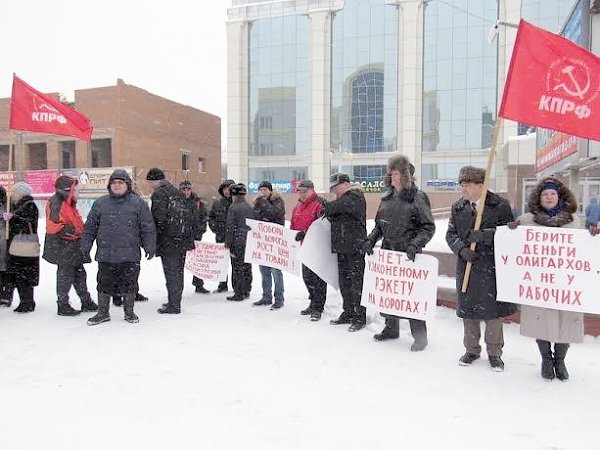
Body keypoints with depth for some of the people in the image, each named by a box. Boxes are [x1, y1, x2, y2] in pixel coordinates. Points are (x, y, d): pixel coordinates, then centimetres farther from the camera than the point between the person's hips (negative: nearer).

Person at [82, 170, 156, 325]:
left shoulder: (138, 203, 2)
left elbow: (148, 228, 2)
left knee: (129, 284, 8)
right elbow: (89, 228, 12)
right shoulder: (100, 204, 8)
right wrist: (85, 248, 8)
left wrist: (150, 247, -4)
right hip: (105, 255, 2)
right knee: (104, 284, 10)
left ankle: (129, 312, 25)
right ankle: (103, 312, 26)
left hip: (130, 255, -2)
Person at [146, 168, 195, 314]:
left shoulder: (159, 193, -9)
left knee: (171, 272, -3)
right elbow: (189, 214, 19)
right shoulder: (176, 191, 18)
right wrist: (189, 238, 22)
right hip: (183, 236, 8)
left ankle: (173, 305, 1)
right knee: (178, 270, 14)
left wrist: (154, 239, -10)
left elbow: (159, 217, -18)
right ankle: (176, 302, 24)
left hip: (169, 238, -8)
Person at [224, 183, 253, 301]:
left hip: (237, 240, -6)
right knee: (247, 267, 12)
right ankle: (246, 291, 21)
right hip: (250, 240, 6)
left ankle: (239, 294, 3)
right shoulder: (250, 207, 9)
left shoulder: (233, 207, -9)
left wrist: (228, 242, -4)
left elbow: (230, 226, -10)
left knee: (238, 267, -1)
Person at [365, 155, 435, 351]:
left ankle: (420, 335, 11)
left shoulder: (418, 197, -7)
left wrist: (415, 244, -20)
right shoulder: (387, 197, 11)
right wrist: (371, 239, 6)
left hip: (408, 255, -6)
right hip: (387, 252, 6)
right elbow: (379, 224, 20)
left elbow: (428, 227, -8)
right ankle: (391, 328, 29)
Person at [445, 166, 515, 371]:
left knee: (493, 310, 5)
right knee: (468, 309, 11)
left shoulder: (500, 205, -5)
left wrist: (484, 235, -21)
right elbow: (451, 234, 6)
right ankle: (472, 349, 29)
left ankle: (494, 352, 24)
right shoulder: (458, 207, 6)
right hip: (467, 265, 3)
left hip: (493, 266, -3)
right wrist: (462, 249, -12)